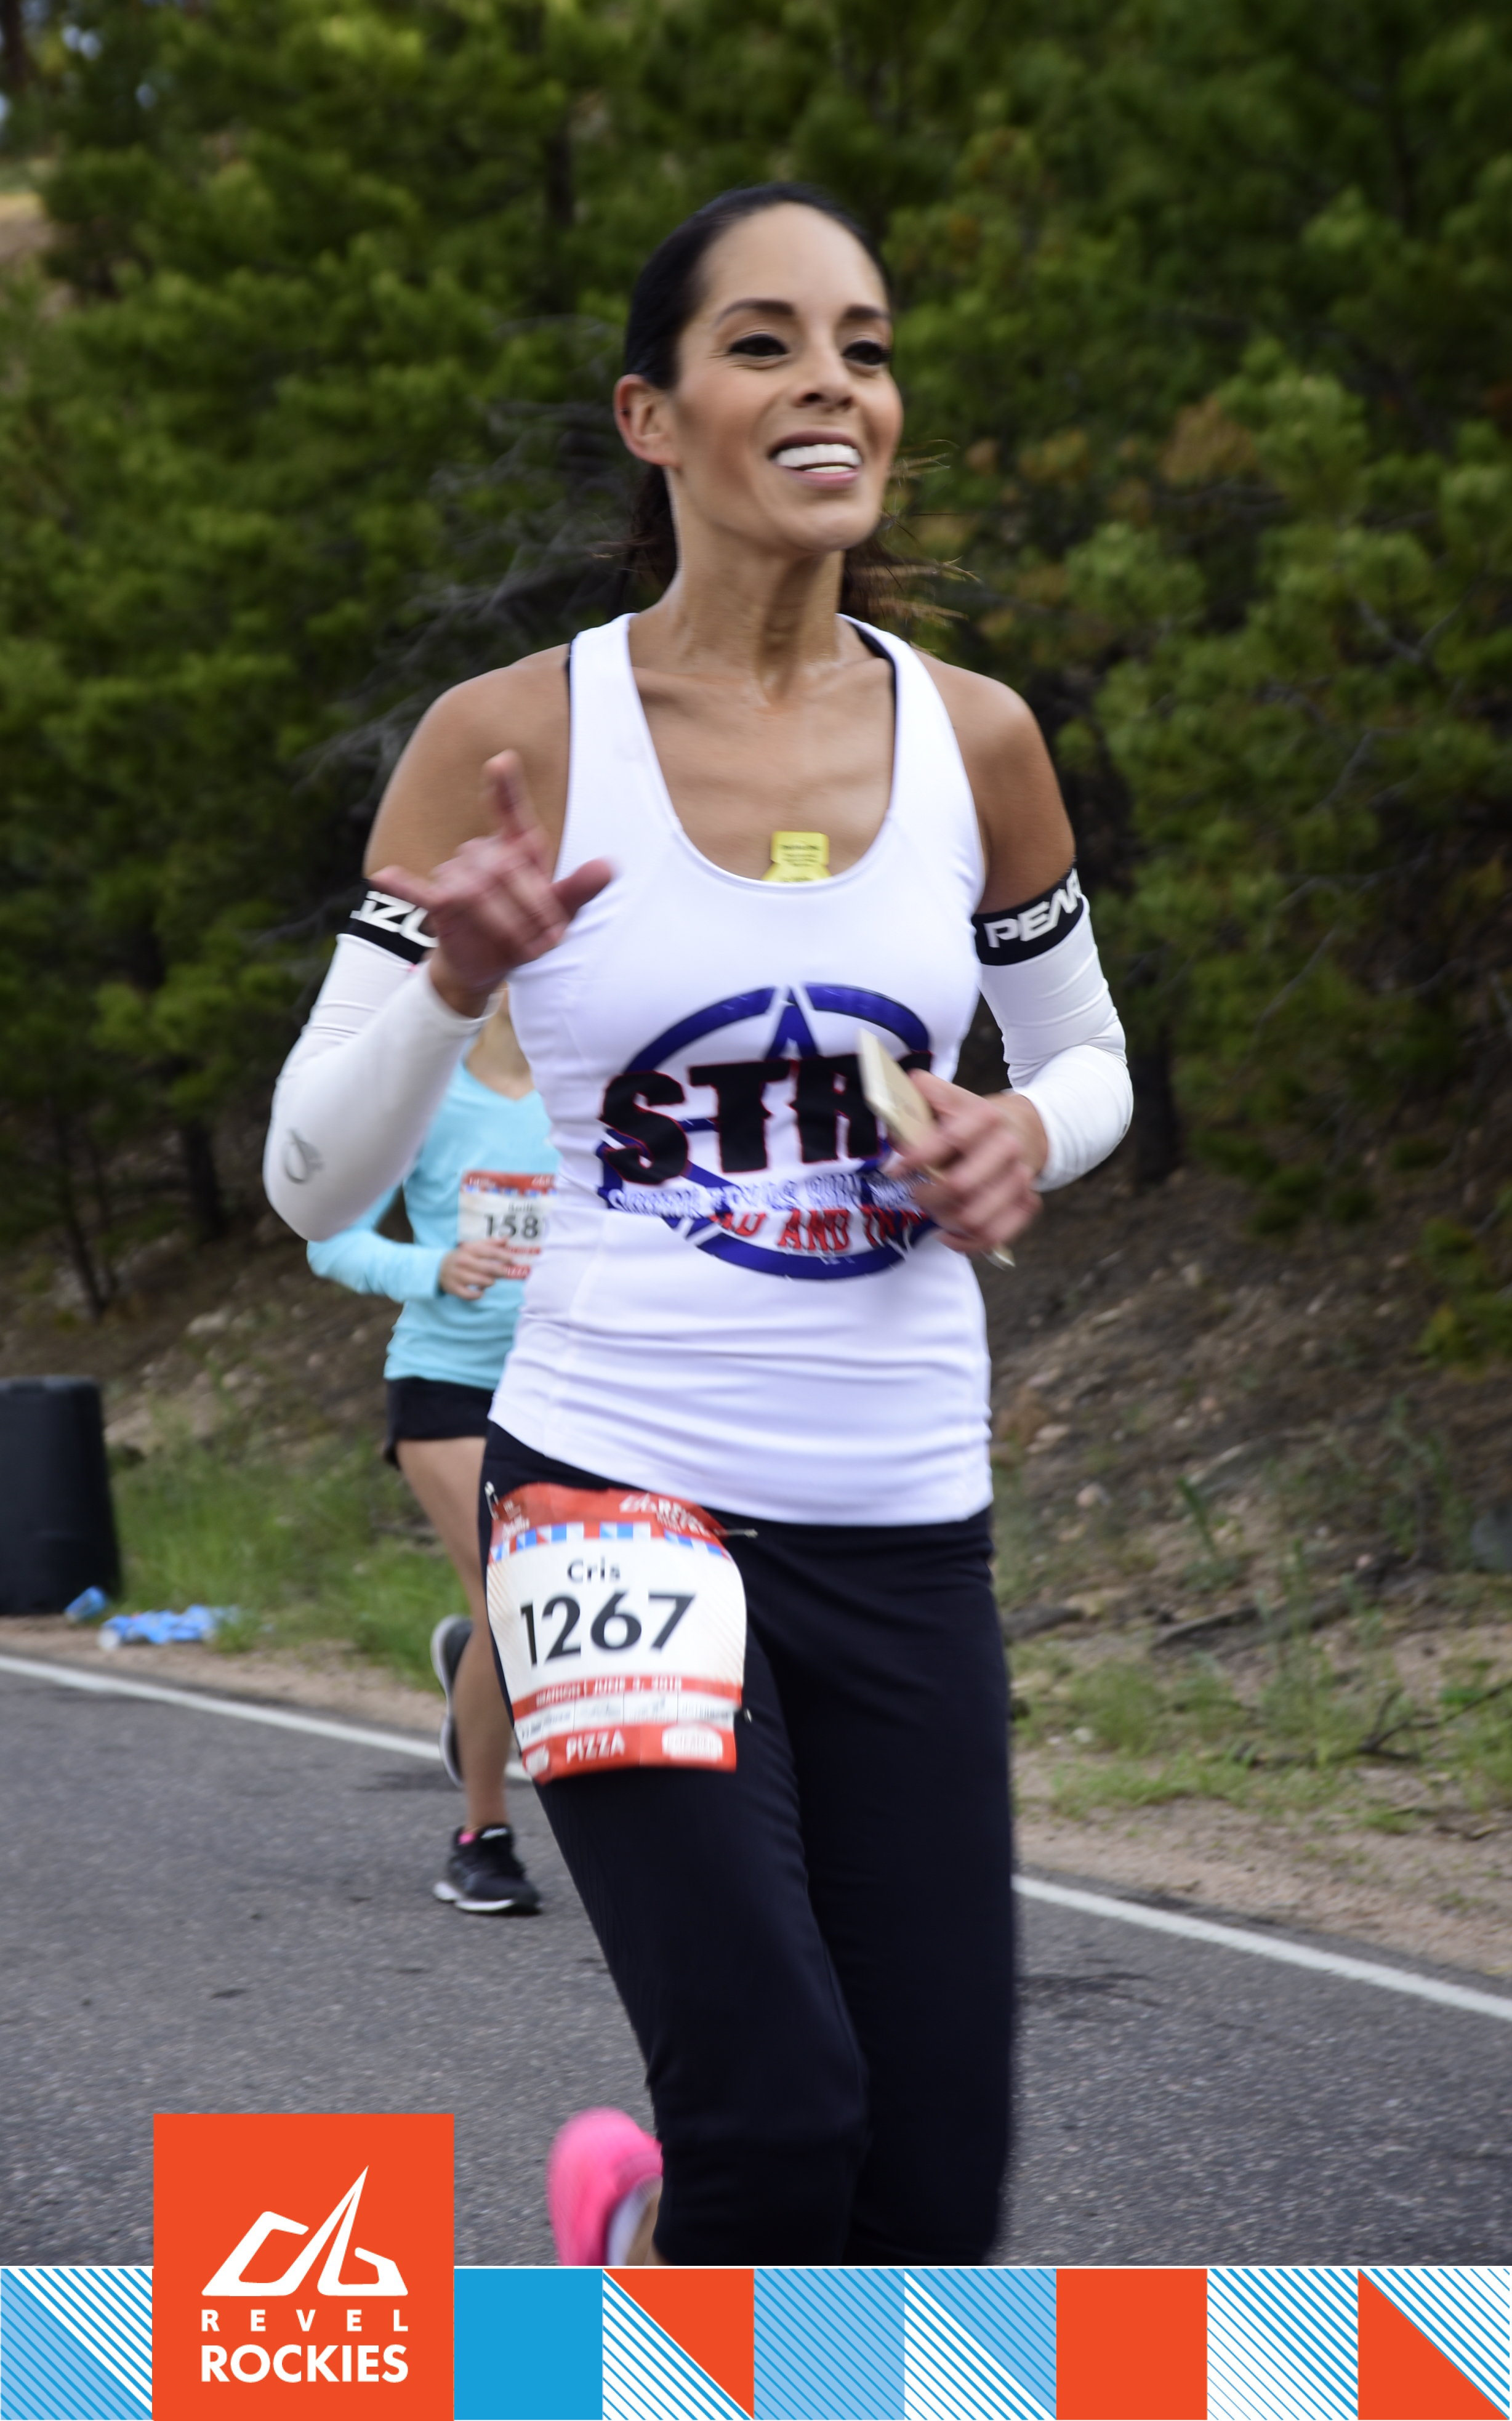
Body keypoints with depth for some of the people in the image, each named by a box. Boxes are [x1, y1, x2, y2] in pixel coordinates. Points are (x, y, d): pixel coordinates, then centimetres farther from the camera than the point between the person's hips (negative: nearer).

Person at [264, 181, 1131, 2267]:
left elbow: (1086, 1052, 20)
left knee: (935, 2210, 1)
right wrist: (456, 984, -20)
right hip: (617, 1497, -3)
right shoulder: (514, 740, -5)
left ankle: (643, 2202, 34)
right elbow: (312, 1182, -1)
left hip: (903, 1536, 4)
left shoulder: (975, 742, 4)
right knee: (783, 2113, -19)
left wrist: (1029, 1136, -3)